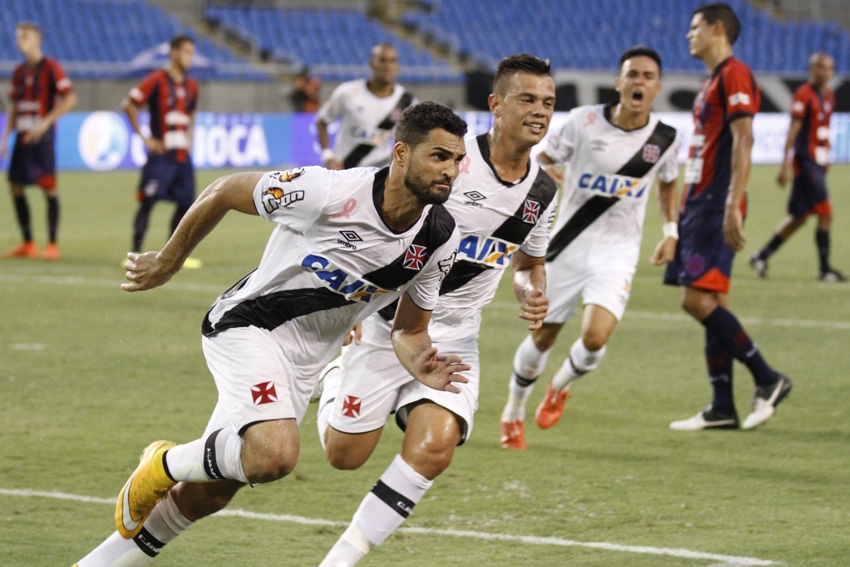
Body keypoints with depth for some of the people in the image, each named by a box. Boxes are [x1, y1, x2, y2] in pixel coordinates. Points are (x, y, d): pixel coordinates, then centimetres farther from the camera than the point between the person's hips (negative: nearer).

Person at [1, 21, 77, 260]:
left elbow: (70, 99, -14)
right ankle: (28, 244, 13)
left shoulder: (50, 67, -7)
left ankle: (52, 245, -5)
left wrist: (45, 122, -19)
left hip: (42, 137, -8)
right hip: (22, 137, 8)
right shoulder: (19, 72, 14)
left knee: (49, 187, -8)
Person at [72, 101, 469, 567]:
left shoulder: (440, 241, -8)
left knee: (207, 494, 11)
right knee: (274, 456, -31)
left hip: (305, 362, 6)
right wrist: (167, 263, 3)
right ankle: (165, 465, -3)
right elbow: (223, 192, -10)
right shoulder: (328, 192, -25)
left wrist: (420, 366, -18)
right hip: (247, 324, -6)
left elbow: (409, 330, 7)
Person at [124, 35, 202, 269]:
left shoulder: (191, 86, 13)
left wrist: (189, 136, 14)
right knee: (147, 201, -8)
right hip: (161, 154, -7)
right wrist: (145, 138, -9)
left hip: (182, 154, 7)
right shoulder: (156, 80, -7)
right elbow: (129, 105, -7)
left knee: (186, 202, 5)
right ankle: (135, 253, -6)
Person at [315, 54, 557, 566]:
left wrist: (533, 294, -2)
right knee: (345, 454, 2)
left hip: (455, 337, 4)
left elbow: (529, 262, 21)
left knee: (435, 447, -20)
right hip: (390, 321, -4)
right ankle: (334, 381, 38)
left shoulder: (543, 192, 2)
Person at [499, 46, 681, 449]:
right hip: (568, 247, 0)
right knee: (542, 338, 8)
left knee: (595, 337, -20)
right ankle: (513, 413, 34)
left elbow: (668, 182, 18)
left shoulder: (665, 139, -3)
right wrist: (544, 172, -21)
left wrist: (671, 231, 7)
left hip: (617, 253, 0)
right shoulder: (585, 121, -9)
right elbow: (542, 159, 2)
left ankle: (561, 386, 15)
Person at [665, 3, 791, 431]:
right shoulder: (712, 82, 20)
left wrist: (732, 207, -25)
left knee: (698, 299, -16)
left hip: (716, 206, -10)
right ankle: (722, 408, 6)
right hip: (697, 203, 10)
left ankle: (767, 380, -8)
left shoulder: (734, 75, -10)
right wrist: (685, 207, 23)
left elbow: (742, 142, -18)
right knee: (709, 303, 6)